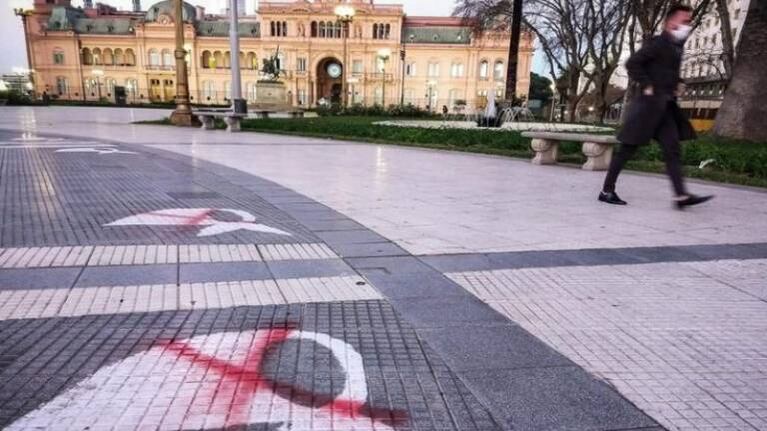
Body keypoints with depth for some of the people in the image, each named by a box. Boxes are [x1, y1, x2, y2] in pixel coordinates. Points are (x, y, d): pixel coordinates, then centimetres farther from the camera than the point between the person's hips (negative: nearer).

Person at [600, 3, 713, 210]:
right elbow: (632, 63, -16)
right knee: (628, 149, -4)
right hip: (649, 104, -9)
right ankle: (606, 191, 3)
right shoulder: (658, 43, -10)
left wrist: (678, 83, 14)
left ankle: (681, 195, -3)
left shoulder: (677, 46, 16)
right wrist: (646, 87, -17)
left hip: (664, 107, 9)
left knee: (673, 150, 0)